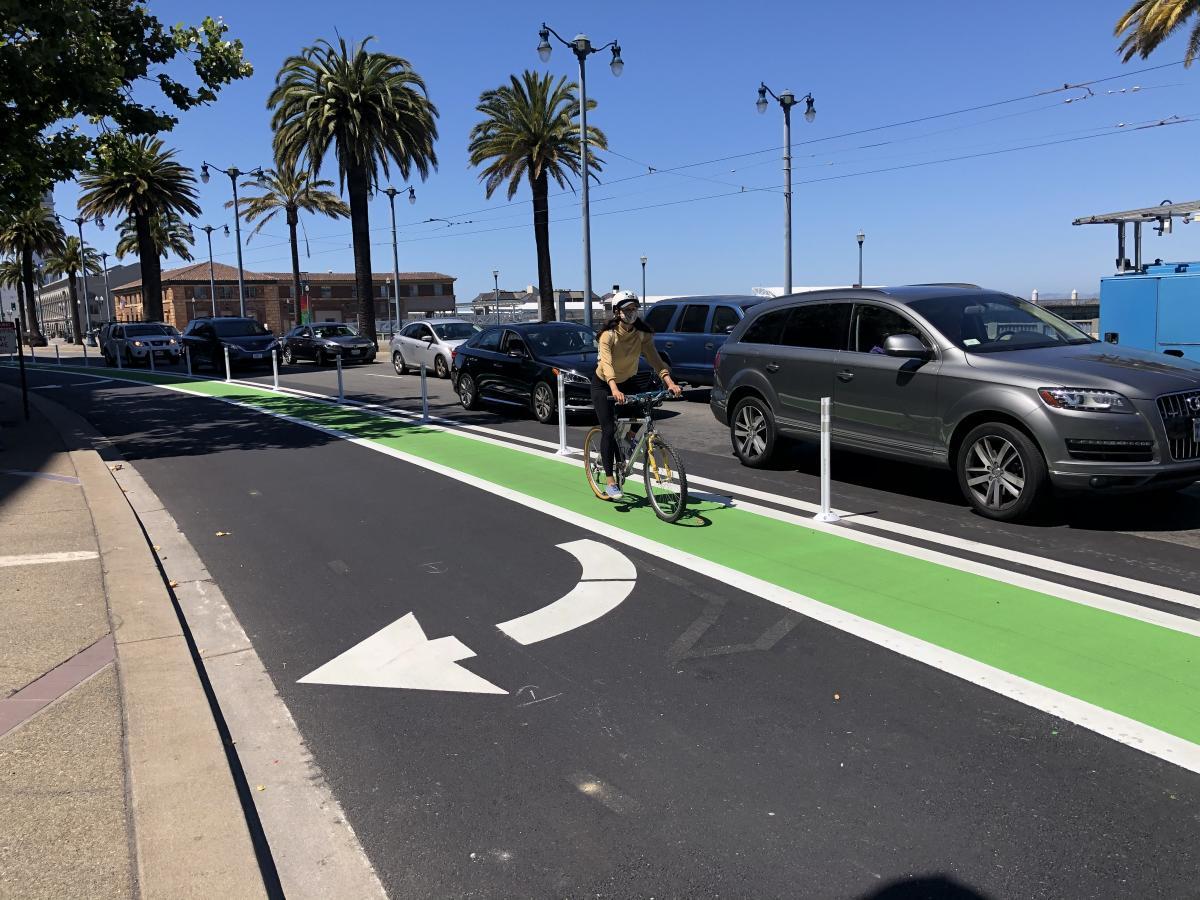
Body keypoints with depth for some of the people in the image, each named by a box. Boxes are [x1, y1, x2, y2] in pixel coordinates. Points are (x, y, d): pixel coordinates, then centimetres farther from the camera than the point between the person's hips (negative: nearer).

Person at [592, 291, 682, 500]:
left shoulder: (642, 334, -14)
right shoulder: (608, 334, -26)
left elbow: (655, 359, -22)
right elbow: (607, 364, -38)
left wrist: (670, 383, -38)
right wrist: (615, 390, -55)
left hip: (627, 381, 5)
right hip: (603, 384, -5)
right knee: (609, 430, -12)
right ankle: (610, 482, -6)